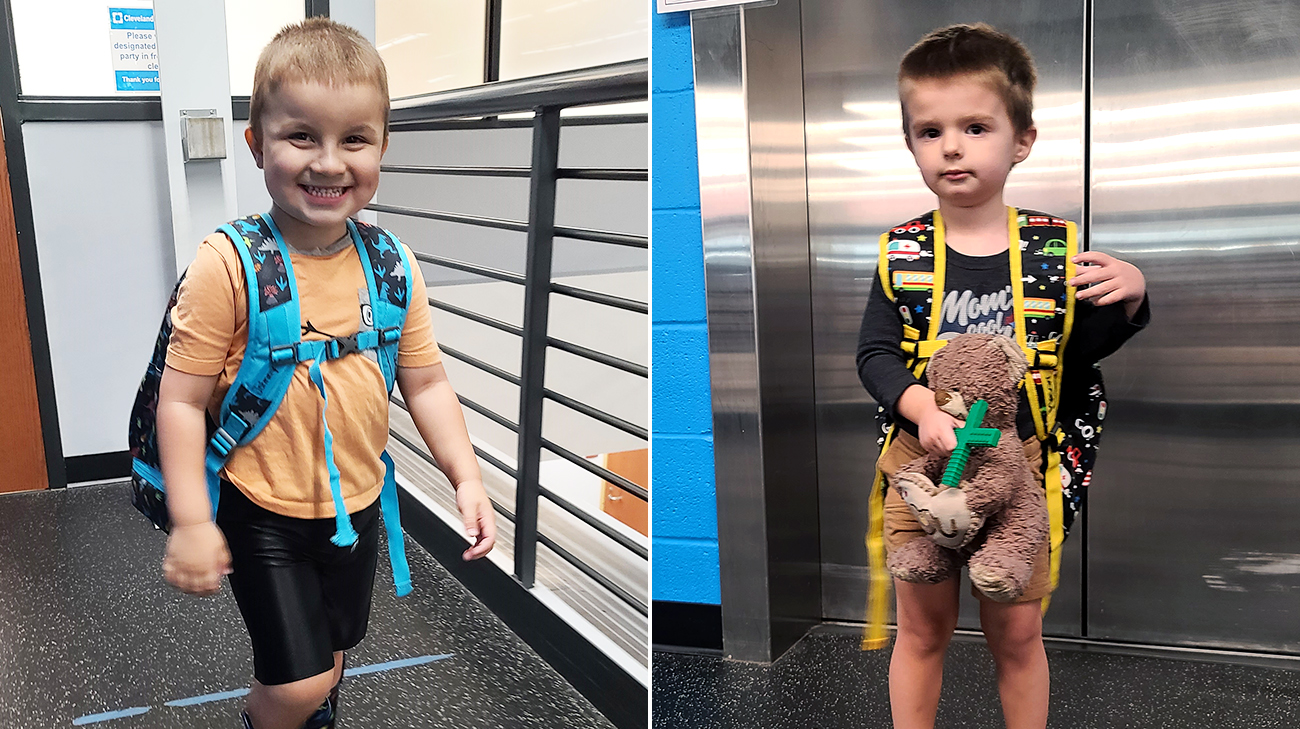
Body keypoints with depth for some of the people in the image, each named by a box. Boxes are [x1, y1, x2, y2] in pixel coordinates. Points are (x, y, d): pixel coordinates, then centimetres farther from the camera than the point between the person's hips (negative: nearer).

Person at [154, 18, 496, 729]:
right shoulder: (228, 264, -19)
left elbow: (425, 382, 3)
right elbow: (182, 398, -15)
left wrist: (466, 476, -4)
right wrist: (190, 522, -16)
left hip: (358, 504, 5)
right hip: (262, 510, -4)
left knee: (330, 656, 21)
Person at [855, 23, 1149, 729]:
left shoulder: (1056, 247, -2)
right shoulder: (903, 253, -4)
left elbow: (1078, 350, 5)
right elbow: (875, 354, -5)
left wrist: (1128, 298, -13)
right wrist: (923, 406, -23)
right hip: (921, 459, 0)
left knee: (1017, 634, 12)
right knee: (922, 629, 13)